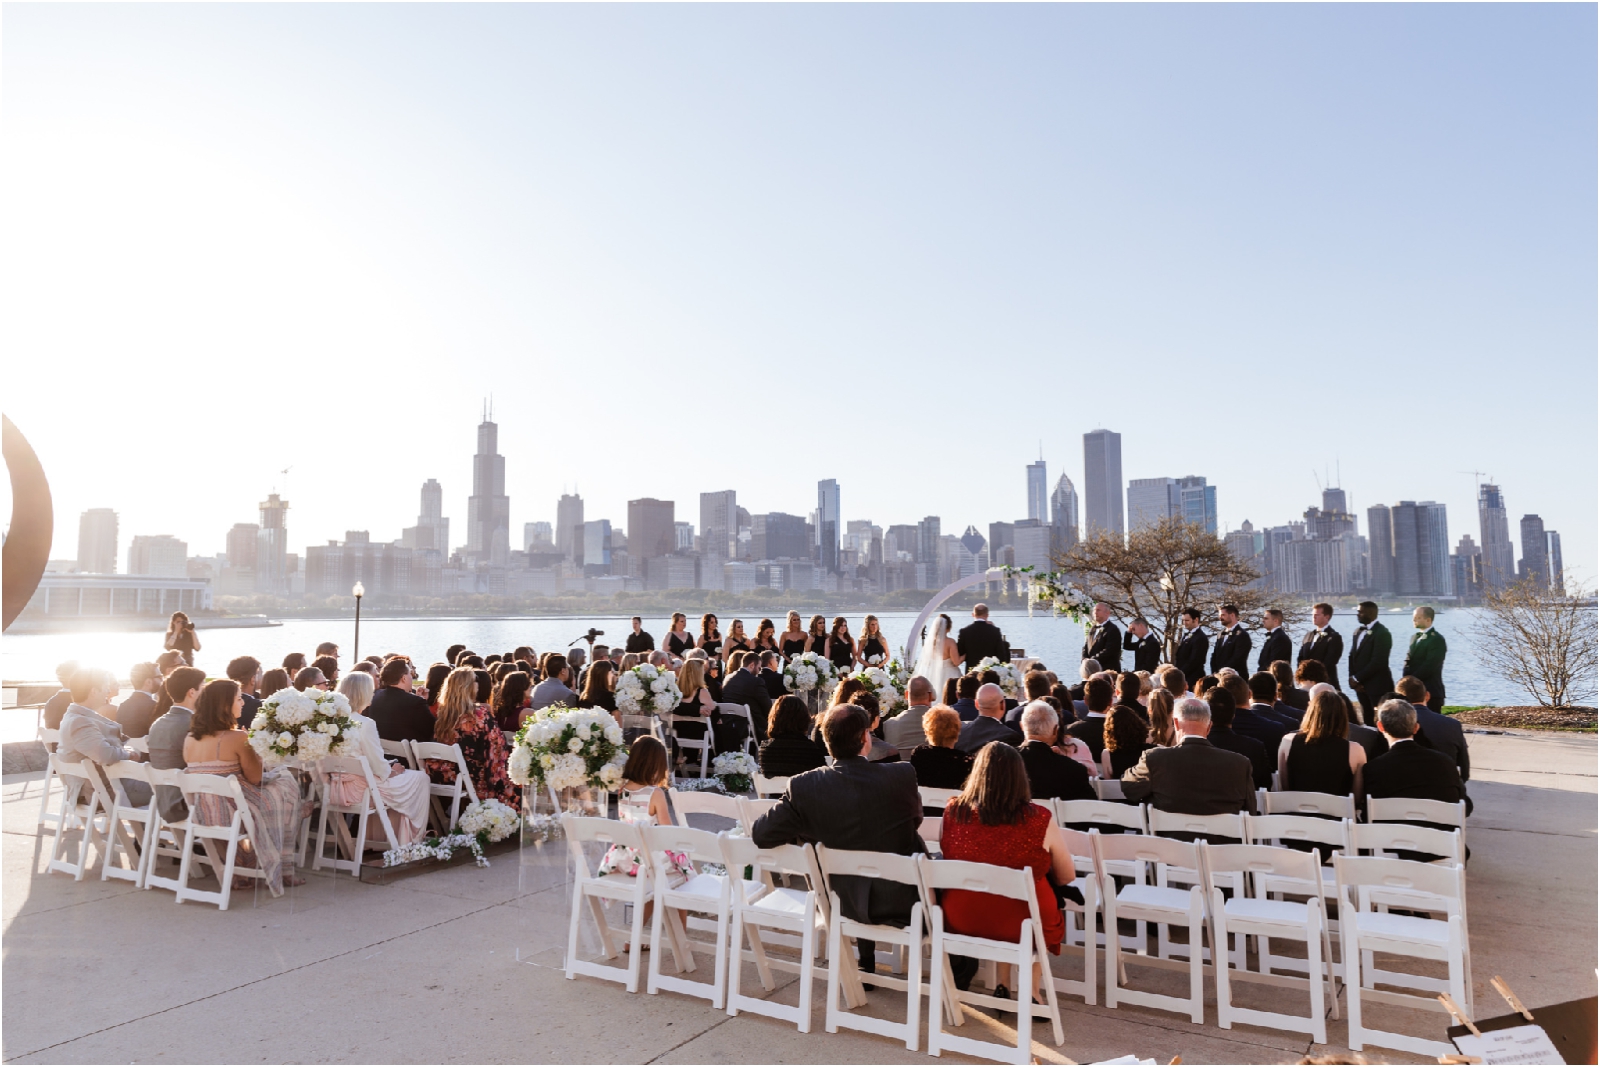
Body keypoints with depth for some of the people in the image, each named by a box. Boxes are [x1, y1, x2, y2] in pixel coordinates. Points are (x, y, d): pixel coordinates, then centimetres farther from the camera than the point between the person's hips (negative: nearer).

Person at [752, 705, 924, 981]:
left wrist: (804, 835, 5)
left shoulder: (803, 786, -18)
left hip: (845, 904, 2)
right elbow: (915, 820, -1)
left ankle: (866, 965, 47)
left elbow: (760, 834, -12)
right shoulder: (903, 775, -19)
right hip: (903, 900, -2)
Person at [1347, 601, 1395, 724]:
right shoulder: (1358, 631, 14)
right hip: (1361, 685, 8)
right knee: (1367, 719, 10)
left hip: (1378, 686, -7)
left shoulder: (1382, 633, -12)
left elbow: (1378, 661, -19)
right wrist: (1353, 678, 0)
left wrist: (1357, 678, -14)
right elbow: (1353, 657, 14)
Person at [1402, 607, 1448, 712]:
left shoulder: (1437, 639, -11)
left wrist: (1411, 679, -14)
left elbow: (1429, 665, -18)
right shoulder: (1415, 637, 17)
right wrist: (1407, 678, -4)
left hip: (1430, 692, -8)